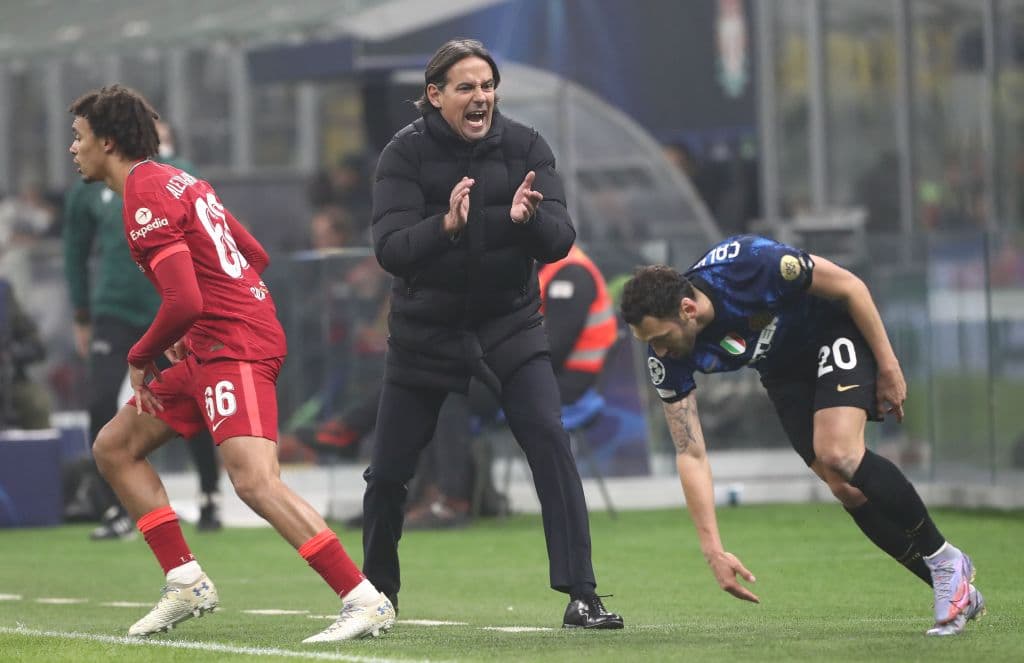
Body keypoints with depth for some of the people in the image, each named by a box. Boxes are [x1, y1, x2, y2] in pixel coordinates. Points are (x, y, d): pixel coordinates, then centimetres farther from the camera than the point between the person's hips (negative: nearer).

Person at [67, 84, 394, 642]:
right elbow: (256, 257, 24)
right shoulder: (178, 181, 17)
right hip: (210, 351, 11)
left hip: (234, 348, -11)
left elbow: (185, 302, -23)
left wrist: (140, 359, -7)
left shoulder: (146, 202, -13)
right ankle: (186, 583, 14)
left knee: (255, 482, -23)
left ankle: (365, 601, -25)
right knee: (113, 448, 15)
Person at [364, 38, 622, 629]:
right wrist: (446, 225, -41)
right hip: (425, 331, 0)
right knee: (388, 470, 5)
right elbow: (390, 249, -23)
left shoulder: (525, 147, -8)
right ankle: (377, 592, 30)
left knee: (551, 442, -18)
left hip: (511, 325, 0)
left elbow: (559, 242, -15)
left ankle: (581, 596, -17)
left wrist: (527, 219, -37)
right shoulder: (406, 154, -12)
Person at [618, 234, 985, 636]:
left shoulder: (749, 265, -37)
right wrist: (713, 550, -23)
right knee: (846, 489, -8)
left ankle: (945, 560, -9)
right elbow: (690, 455, -18)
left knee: (838, 455, -26)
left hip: (836, 331, -5)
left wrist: (887, 364, -16)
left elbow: (848, 286, -21)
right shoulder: (668, 358, -23)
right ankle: (954, 589, 5)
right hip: (784, 372, 5)